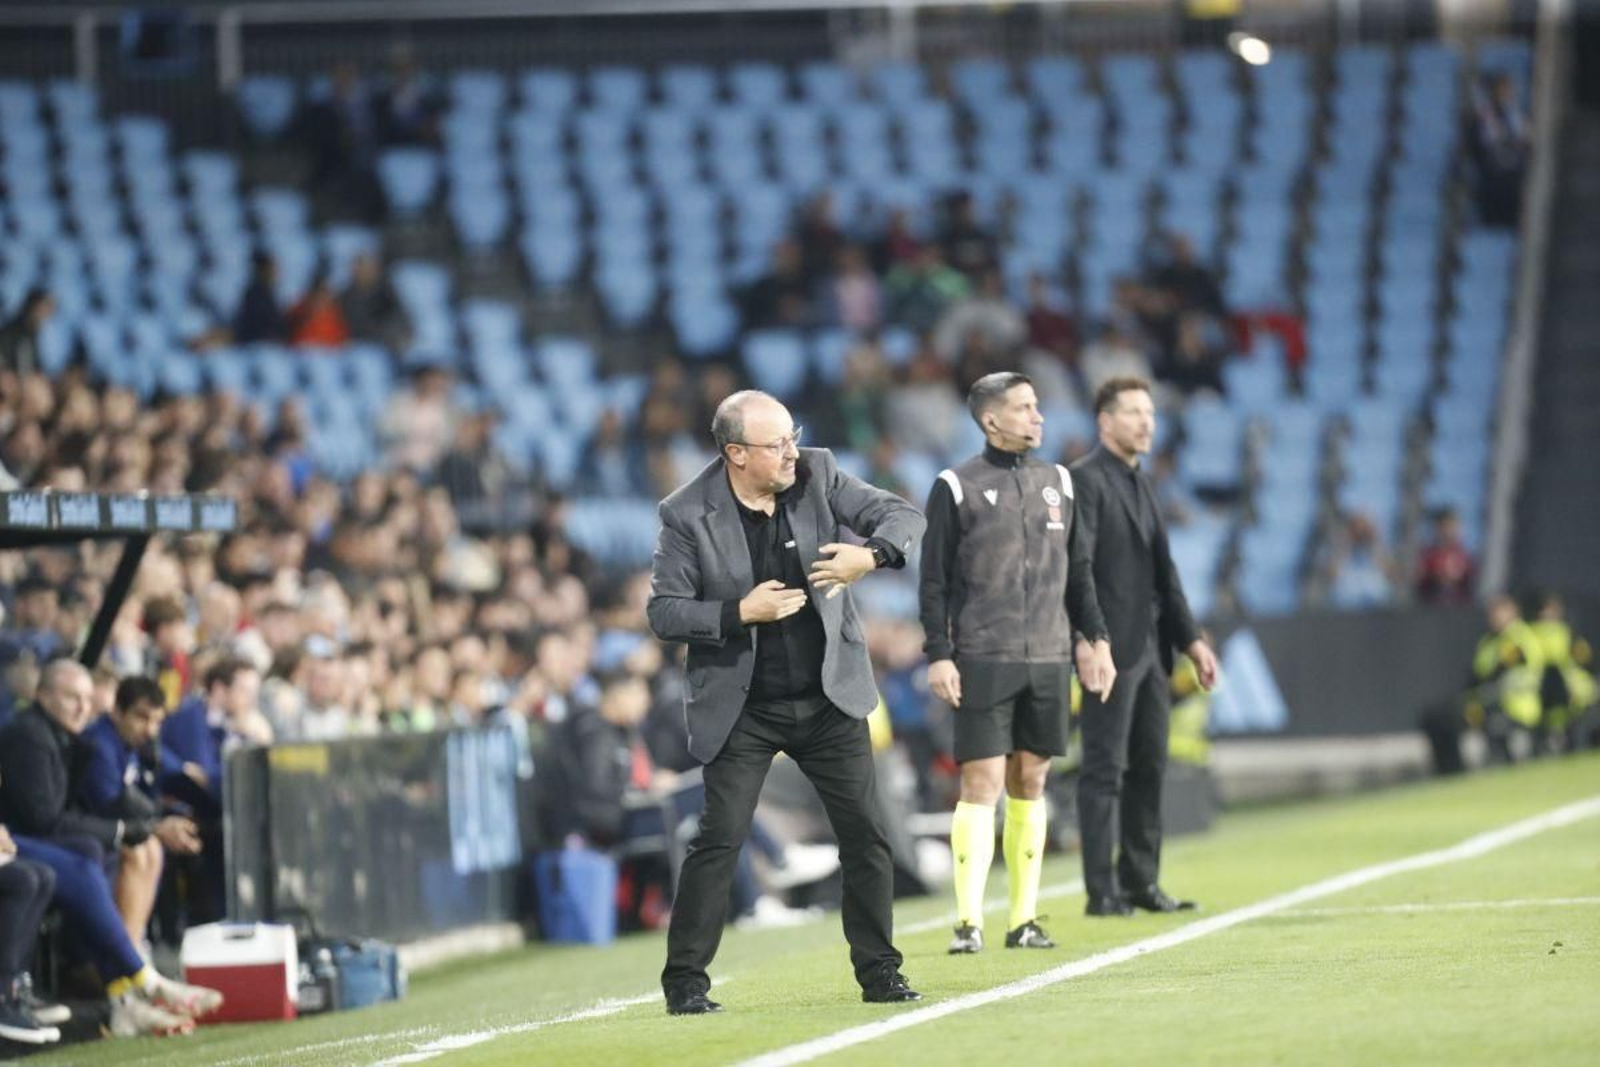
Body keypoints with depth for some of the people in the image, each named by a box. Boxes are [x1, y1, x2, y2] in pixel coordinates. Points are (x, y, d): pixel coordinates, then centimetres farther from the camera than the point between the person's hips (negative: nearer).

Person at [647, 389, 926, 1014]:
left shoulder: (817, 475, -3)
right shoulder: (688, 515, -11)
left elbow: (903, 516, -1)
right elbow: (663, 613, -10)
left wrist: (871, 555, -23)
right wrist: (741, 614, -22)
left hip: (830, 698, 3)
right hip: (742, 711, -3)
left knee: (866, 837, 3)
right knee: (718, 840, -7)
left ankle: (880, 973, 15)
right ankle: (685, 981, 2)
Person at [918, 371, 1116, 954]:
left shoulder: (1058, 482, 12)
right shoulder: (956, 488, -2)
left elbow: (1079, 571, 17)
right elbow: (934, 580, -3)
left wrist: (1098, 641, 11)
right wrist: (938, 656, -10)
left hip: (1048, 660, 5)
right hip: (982, 663, -5)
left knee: (1030, 784, 7)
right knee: (982, 784, -9)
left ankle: (1024, 918, 12)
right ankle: (969, 922, -8)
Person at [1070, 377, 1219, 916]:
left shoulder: (1140, 483, 19)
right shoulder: (1085, 479, -9)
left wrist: (1189, 637, 17)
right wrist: (1086, 639, -26)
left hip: (1150, 647, 9)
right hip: (1111, 648, -9)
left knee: (1148, 767, 10)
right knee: (1104, 770, -6)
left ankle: (1140, 881, 17)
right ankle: (1102, 891, -4)